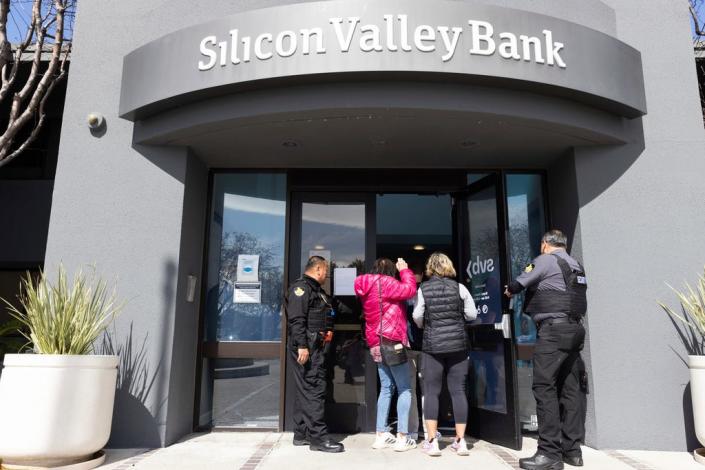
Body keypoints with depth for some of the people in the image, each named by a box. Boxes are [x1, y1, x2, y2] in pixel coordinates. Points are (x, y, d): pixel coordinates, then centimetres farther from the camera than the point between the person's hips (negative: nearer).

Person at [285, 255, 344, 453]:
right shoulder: (301, 287, -9)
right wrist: (301, 346, -24)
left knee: (305, 390, 13)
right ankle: (318, 437, -5)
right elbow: (296, 319, -19)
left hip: (317, 347, 10)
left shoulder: (317, 290, 23)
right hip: (307, 347, -10)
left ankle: (301, 434, 21)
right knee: (314, 390, -9)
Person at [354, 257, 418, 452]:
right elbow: (409, 289, -18)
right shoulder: (384, 283, -12)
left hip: (378, 345, 9)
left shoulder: (368, 287, 16)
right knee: (404, 389, -1)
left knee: (386, 388, 13)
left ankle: (381, 435, 14)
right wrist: (404, 270, -5)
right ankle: (402, 437, -1)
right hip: (393, 343, -9)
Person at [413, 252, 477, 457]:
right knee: (458, 391, 7)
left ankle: (432, 441, 4)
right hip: (458, 343, 1)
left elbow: (417, 318, -2)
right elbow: (472, 314, 1)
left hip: (432, 345, -1)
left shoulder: (423, 289, -2)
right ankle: (460, 440, 12)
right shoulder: (459, 287, -1)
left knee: (431, 392, 5)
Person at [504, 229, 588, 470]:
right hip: (575, 328, 9)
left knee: (544, 387, -8)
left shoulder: (545, 260, -4)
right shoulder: (576, 265, 20)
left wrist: (509, 290, 15)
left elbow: (518, 284, -6)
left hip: (554, 328, -8)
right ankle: (572, 450, 14)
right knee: (571, 388, 9)